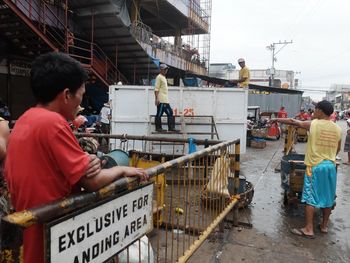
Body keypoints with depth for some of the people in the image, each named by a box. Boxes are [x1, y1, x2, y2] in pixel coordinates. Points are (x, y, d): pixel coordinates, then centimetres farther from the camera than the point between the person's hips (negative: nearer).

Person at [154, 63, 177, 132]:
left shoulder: (164, 77, 22)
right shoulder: (159, 77, -7)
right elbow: (156, 89, -14)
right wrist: (156, 99, -21)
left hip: (165, 100, 10)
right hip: (161, 100, -10)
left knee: (170, 112, 8)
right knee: (159, 113, -6)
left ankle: (171, 127, 11)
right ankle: (158, 127, 0)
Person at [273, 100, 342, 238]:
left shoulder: (313, 124, -9)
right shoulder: (337, 129, 4)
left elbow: (293, 121, 2)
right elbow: (337, 150, 15)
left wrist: (277, 119, 16)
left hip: (315, 166, -5)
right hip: (330, 166, 5)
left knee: (310, 198, 0)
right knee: (328, 197, 15)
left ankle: (308, 229, 3)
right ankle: (324, 225, 28)